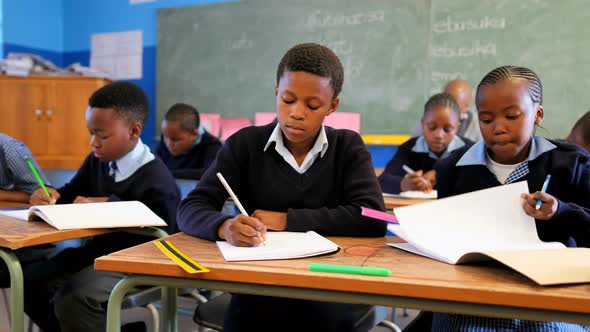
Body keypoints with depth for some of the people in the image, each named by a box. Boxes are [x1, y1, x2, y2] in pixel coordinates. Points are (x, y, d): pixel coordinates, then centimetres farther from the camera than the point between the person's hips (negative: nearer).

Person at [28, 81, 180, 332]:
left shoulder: (157, 181, -20)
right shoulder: (97, 161, 6)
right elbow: (72, 193, 17)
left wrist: (110, 206, -25)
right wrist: (51, 196, -9)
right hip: (98, 251, 9)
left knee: (72, 301, -28)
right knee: (31, 283, 0)